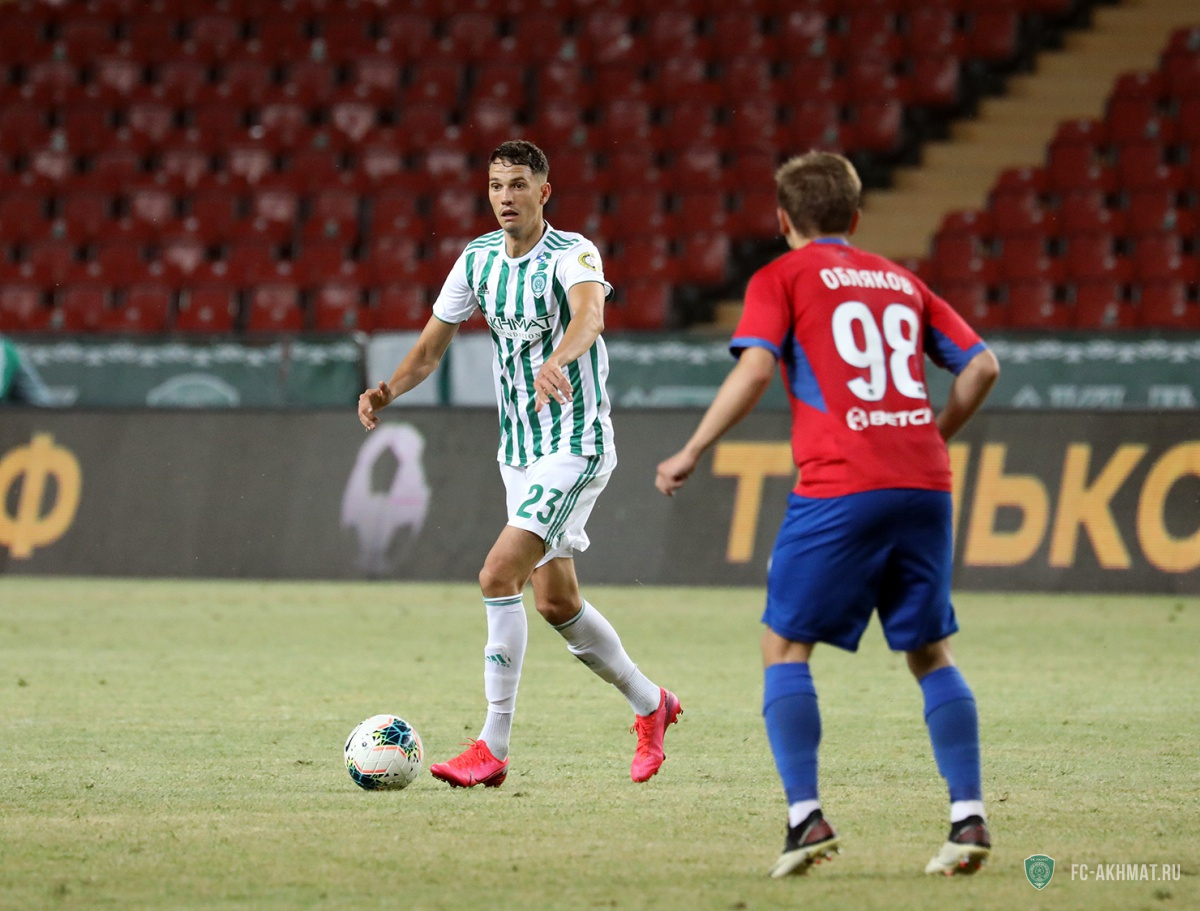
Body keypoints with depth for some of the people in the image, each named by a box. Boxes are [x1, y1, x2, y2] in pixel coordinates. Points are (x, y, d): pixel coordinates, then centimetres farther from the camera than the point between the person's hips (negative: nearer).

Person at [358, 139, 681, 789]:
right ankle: (650, 704, 35)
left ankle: (493, 747, -16)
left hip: (576, 447, -8)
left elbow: (589, 314, -38)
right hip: (518, 450, 8)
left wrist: (558, 360, -59)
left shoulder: (572, 254, -16)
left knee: (498, 574, -20)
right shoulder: (477, 260, 4)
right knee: (555, 602, 13)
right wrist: (387, 390, -11)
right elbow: (431, 346, 9)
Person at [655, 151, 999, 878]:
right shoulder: (902, 281, 21)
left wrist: (692, 453, -3)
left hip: (840, 487, -4)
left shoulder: (782, 278, 7)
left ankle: (807, 816, -8)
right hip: (923, 485, 4)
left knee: (786, 647, 6)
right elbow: (982, 365, 15)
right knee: (931, 653, 14)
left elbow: (755, 368, -9)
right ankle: (969, 817, 2)